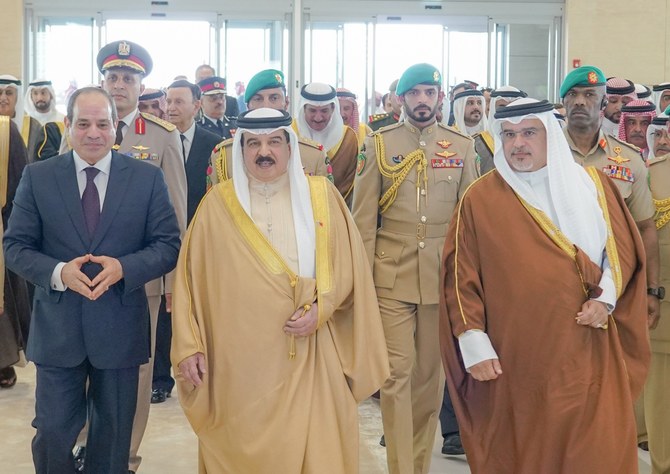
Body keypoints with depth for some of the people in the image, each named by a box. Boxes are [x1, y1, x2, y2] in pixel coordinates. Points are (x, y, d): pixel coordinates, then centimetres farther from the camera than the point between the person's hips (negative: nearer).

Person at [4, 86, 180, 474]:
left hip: (120, 328, 0)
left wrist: (123, 267, -20)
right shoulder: (37, 177, 1)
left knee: (114, 434, 14)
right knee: (52, 433, 6)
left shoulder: (148, 178, 0)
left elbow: (169, 245, -2)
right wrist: (58, 272, -19)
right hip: (57, 328, 0)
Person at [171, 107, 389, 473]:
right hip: (240, 358, -1)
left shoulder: (321, 195, 6)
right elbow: (192, 276, 2)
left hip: (310, 357, 1)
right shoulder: (218, 203, 3)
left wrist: (322, 308, -10)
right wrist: (189, 345, -3)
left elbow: (347, 263, 6)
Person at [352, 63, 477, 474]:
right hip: (391, 277, -2)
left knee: (431, 374, 11)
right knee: (397, 373, -3)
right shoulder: (379, 144, 2)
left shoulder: (462, 146, 6)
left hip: (443, 277, 2)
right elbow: (364, 217, 2)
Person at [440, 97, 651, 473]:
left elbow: (624, 246, 10)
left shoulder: (592, 184, 7)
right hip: (513, 360, -1)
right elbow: (461, 277, -2)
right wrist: (474, 344, -8)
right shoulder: (480, 198, 0)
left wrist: (606, 296, -7)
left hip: (587, 354, 2)